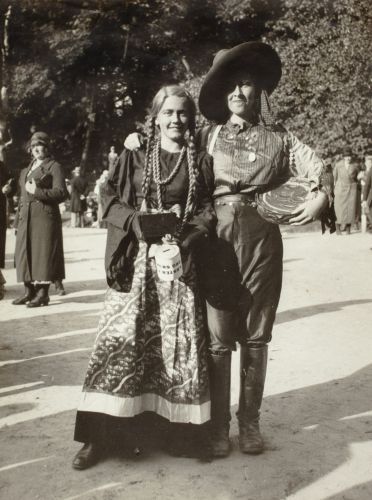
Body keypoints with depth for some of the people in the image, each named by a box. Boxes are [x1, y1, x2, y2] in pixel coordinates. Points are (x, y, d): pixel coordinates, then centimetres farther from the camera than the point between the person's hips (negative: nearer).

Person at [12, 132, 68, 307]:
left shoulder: (54, 167, 1)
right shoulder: (26, 170, 22)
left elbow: (61, 193, -9)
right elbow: (22, 195, 22)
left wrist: (37, 192, -15)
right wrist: (18, 217, 13)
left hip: (45, 216, -7)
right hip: (26, 218, 7)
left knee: (43, 253, -6)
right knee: (25, 253, 6)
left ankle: (43, 294, -2)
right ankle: (29, 291, 14)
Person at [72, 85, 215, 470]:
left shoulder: (202, 163, 11)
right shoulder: (134, 158, 11)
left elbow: (209, 211, 3)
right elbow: (109, 201, 6)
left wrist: (185, 242, -16)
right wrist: (137, 222, -14)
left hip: (181, 261, 0)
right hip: (136, 261, 0)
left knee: (181, 344, -1)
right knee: (120, 339, -4)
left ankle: (183, 428, 12)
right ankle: (98, 433, 3)